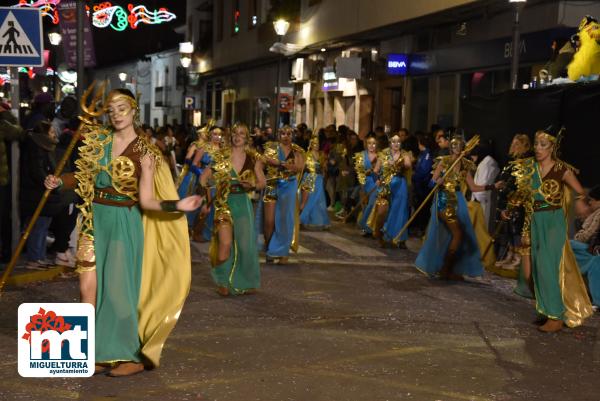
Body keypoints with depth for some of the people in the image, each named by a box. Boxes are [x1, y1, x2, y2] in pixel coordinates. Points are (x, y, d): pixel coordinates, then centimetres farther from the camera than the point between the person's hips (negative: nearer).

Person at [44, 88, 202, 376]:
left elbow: (146, 201, -9)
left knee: (117, 288, -6)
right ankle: (99, 352, 12)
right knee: (89, 288, 0)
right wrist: (59, 182, -1)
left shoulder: (144, 153, -6)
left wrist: (177, 205, -23)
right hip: (94, 220, 4)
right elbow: (85, 175, 16)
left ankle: (132, 356, 7)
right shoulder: (97, 139, 6)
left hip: (123, 223, -4)